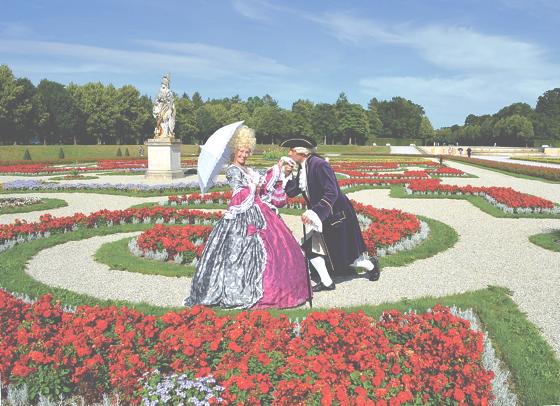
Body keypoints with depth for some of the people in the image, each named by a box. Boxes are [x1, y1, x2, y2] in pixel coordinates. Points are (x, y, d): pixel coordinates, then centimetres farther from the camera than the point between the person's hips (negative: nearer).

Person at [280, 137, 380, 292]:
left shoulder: (319, 164, -25)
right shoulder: (303, 168, 2)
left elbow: (331, 193, -29)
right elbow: (291, 192, 4)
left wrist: (314, 212, -34)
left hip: (336, 215, -8)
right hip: (319, 217, 8)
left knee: (343, 255, 4)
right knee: (311, 248, 4)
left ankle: (371, 265, 31)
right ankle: (327, 282, 18)